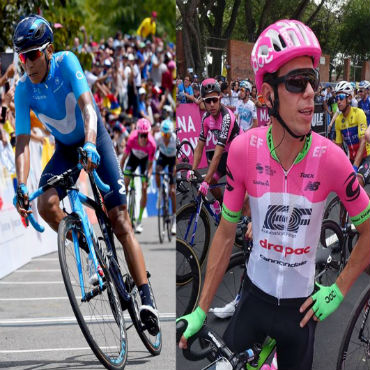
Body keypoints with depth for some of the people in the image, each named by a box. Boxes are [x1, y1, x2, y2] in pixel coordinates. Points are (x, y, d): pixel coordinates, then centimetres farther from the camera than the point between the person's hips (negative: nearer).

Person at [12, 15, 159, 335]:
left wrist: (90, 145, -51)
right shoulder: (23, 90, -15)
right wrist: (21, 186, -32)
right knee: (46, 204, -25)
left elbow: (87, 105, -33)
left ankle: (146, 298, -11)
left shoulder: (66, 62, -22)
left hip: (95, 139, -3)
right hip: (65, 148, 3)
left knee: (120, 219, -10)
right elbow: (23, 141, -18)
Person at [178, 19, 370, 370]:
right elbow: (226, 233, -6)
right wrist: (201, 310, -4)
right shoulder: (243, 150, -17)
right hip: (255, 297, 1)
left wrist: (338, 290, -6)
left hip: (301, 307, -1)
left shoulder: (331, 158, -21)